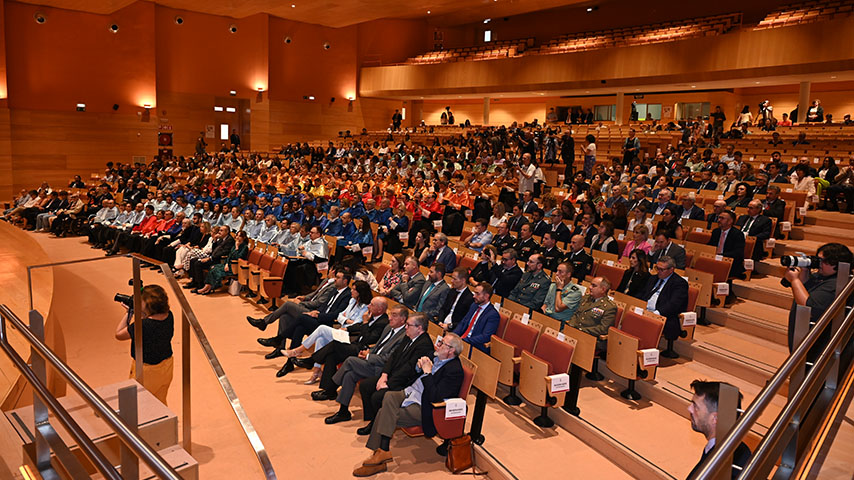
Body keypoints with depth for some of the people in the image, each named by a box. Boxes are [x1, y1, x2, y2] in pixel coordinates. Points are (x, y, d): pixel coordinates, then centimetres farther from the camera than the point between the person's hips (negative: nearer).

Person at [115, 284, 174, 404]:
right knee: (161, 403, 26)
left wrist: (129, 312, -8)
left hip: (147, 370, -6)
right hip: (166, 365, 7)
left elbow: (118, 334, -14)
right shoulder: (169, 316, -12)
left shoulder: (142, 326, -31)